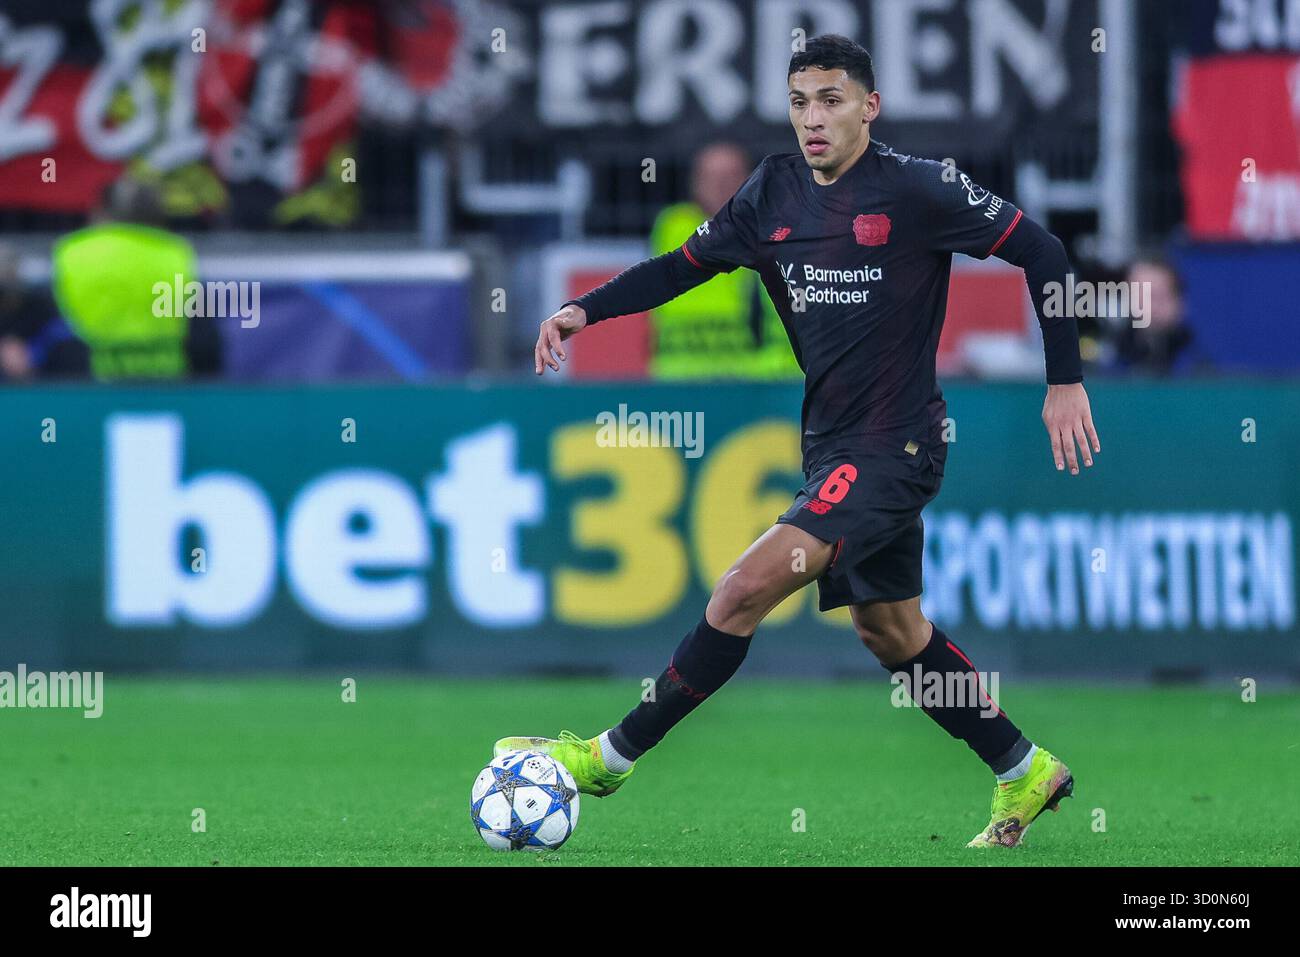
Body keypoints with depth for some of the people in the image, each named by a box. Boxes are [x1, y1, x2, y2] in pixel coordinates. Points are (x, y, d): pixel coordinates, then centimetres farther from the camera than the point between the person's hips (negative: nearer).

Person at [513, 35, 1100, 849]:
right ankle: (1026, 774, 30)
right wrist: (584, 310, 2)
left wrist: (1066, 381, -9)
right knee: (891, 630, 16)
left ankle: (612, 756, -8)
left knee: (746, 590, -16)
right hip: (832, 444, 8)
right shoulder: (774, 193, 5)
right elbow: (686, 265, 16)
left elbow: (1040, 252, -8)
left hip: (893, 446, -8)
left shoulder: (917, 189, -13)